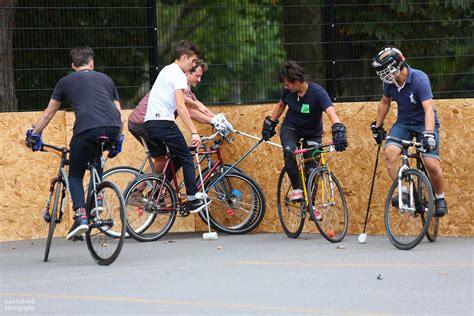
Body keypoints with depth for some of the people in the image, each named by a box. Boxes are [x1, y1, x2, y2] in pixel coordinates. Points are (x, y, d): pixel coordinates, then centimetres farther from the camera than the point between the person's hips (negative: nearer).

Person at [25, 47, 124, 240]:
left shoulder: (66, 82, 22)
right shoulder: (105, 79, 29)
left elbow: (48, 114, 27)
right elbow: (118, 112, 30)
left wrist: (33, 135, 39)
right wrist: (117, 141, 40)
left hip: (86, 130, -3)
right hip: (113, 128, 3)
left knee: (75, 175, 12)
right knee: (96, 162, 34)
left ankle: (81, 216, -9)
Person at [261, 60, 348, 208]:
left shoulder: (317, 92, -28)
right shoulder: (288, 91, -14)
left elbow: (331, 112, -42)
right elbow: (281, 105, 10)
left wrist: (338, 129, -59)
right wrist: (270, 123, 7)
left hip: (312, 133, -2)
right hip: (291, 128, 2)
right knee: (289, 151, -31)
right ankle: (297, 189, -21)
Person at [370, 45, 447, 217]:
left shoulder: (419, 79, -26)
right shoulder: (390, 82, -9)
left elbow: (429, 109, -33)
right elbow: (385, 102, 11)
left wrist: (429, 134, -44)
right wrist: (377, 126, 16)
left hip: (425, 123, -5)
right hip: (404, 123, 5)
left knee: (431, 164, -17)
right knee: (390, 151, -23)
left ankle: (440, 199, 8)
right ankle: (402, 191, -15)